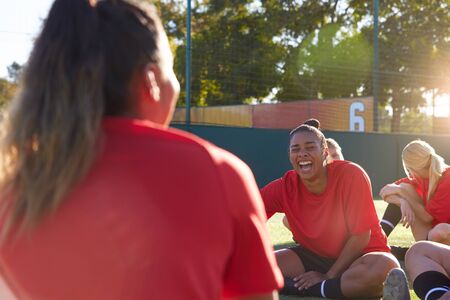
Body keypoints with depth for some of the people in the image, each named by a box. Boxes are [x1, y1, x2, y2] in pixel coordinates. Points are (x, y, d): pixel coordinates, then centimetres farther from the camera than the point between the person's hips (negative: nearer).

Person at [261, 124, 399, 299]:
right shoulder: (285, 187, -8)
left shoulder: (351, 175, -19)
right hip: (313, 256, 3)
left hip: (359, 256, -3)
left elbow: (360, 236, -17)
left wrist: (329, 275, -16)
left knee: (386, 267, -38)